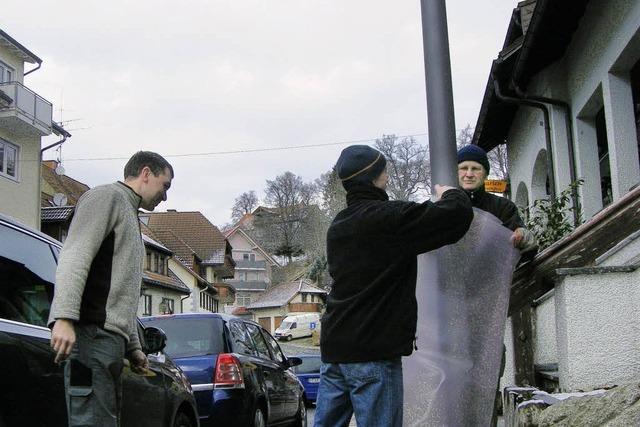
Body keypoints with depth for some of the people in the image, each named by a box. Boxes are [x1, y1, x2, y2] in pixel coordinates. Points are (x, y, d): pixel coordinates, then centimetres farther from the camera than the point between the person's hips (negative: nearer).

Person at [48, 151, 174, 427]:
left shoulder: (130, 217, 31)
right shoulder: (108, 196, 2)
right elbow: (74, 257, -13)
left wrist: (133, 347, 24)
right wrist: (64, 317, -25)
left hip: (113, 340, 10)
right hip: (92, 333, -10)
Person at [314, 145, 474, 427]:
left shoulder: (338, 225, 16)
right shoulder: (388, 217, -12)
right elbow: (459, 214, -14)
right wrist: (450, 194, 9)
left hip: (333, 350, 8)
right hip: (373, 353, -8)